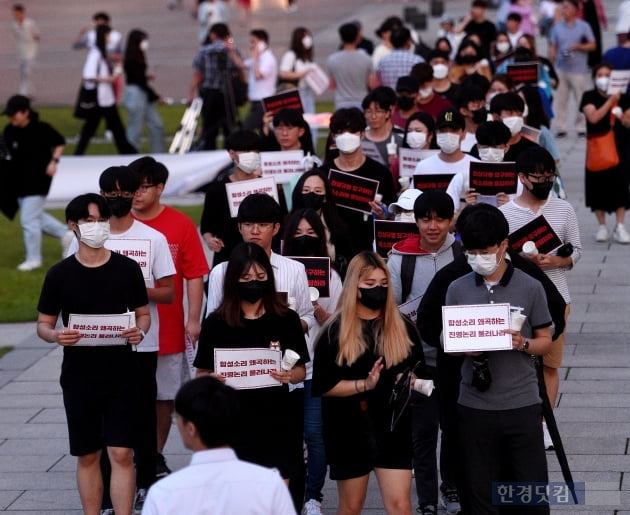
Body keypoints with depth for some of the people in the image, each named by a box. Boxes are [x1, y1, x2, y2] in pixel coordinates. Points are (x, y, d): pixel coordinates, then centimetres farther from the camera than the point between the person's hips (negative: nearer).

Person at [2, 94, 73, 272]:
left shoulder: (41, 129, -15)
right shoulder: (9, 131, -2)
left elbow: (60, 143, -2)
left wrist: (54, 161, -13)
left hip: (38, 182, -7)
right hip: (19, 182, 7)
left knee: (29, 219, -7)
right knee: (36, 217, 16)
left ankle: (33, 258, 6)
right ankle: (66, 234, 34)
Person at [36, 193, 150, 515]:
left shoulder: (128, 269, 0)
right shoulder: (60, 274, -1)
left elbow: (143, 314, 10)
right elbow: (43, 324, 5)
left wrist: (140, 331, -12)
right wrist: (57, 336, -17)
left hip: (120, 375, -1)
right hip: (79, 377, 1)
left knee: (121, 453, -6)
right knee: (87, 456, 9)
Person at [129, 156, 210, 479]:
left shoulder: (180, 225, -3)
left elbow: (194, 275, -1)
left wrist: (194, 319, -6)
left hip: (168, 329, 0)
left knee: (165, 397, 10)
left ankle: (156, 457, 25)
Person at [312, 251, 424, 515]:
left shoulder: (403, 328, 5)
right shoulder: (335, 332, -3)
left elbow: (419, 371, 15)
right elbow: (323, 386, -9)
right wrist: (364, 384, -21)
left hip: (393, 428, 1)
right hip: (350, 430, -1)